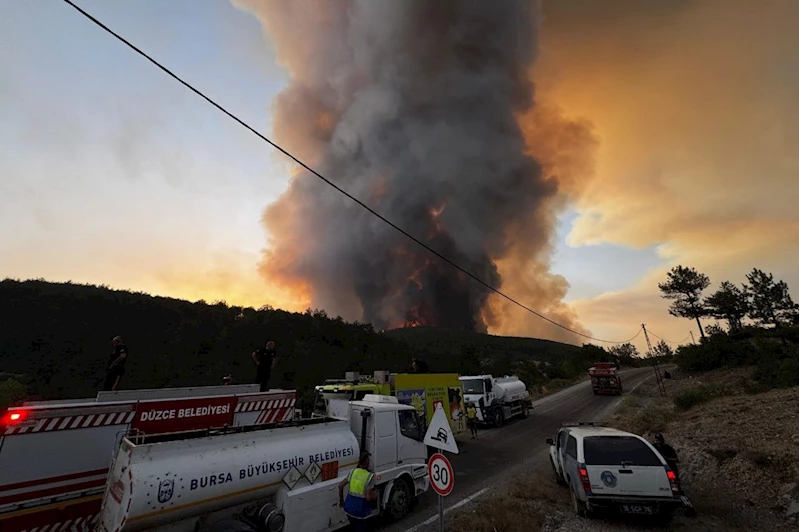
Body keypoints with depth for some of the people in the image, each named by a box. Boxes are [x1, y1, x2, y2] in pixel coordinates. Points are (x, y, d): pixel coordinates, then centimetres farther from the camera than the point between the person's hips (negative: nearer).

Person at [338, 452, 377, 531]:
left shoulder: (353, 471, -4)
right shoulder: (370, 476, -19)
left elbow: (340, 485, 1)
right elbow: (368, 498, -19)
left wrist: (341, 499, 15)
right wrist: (375, 495, 1)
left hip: (349, 506, 5)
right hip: (360, 509, -5)